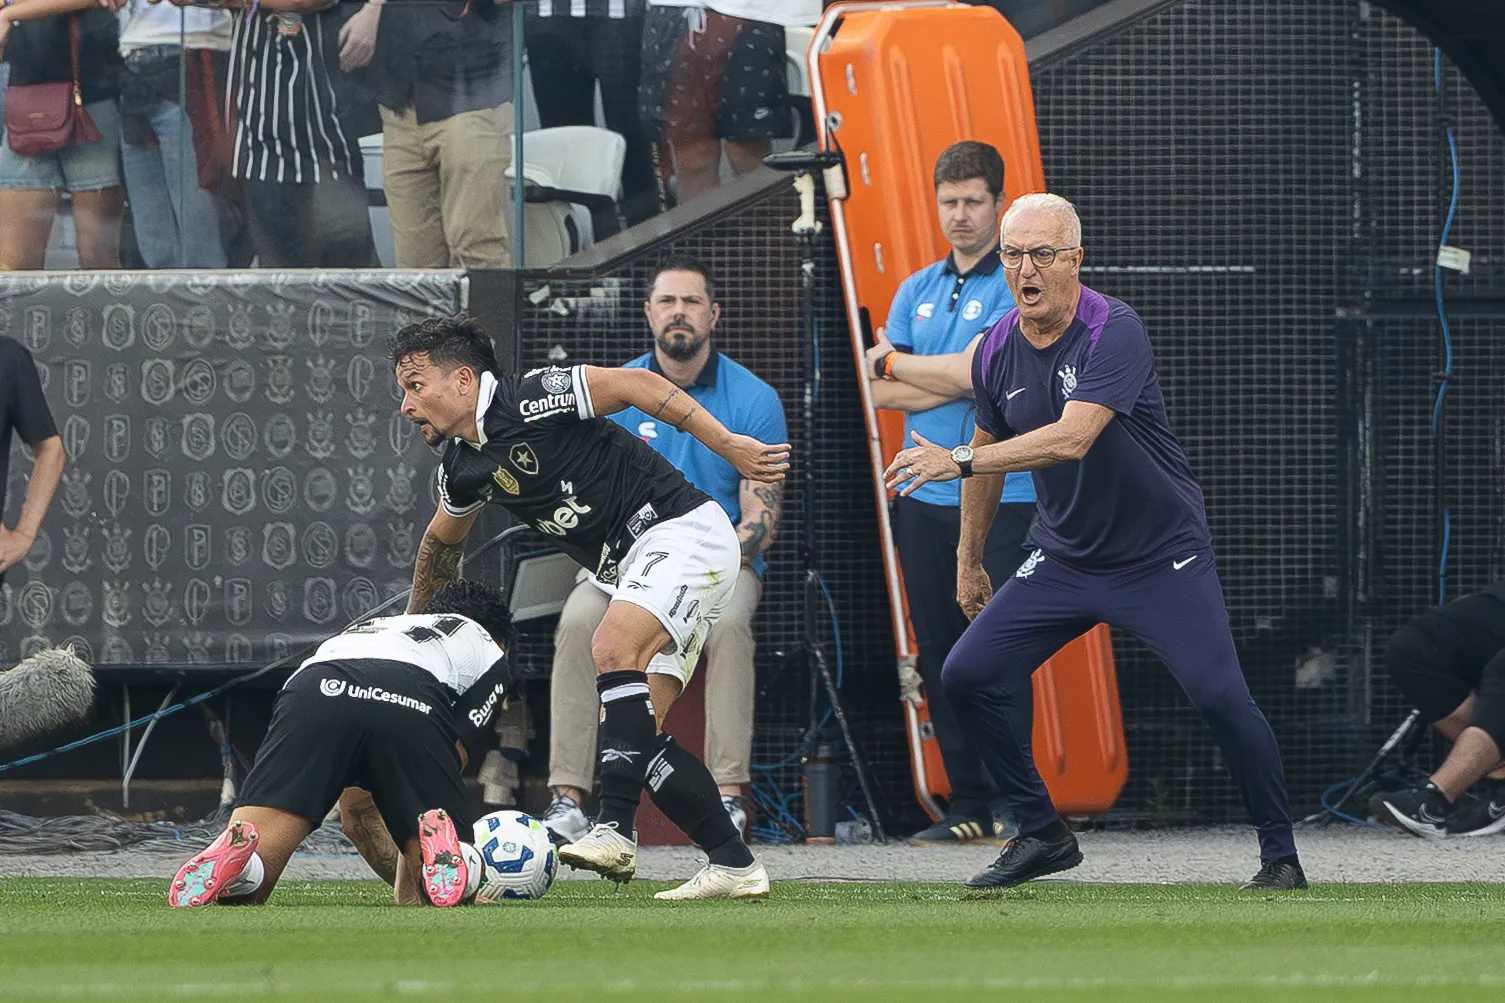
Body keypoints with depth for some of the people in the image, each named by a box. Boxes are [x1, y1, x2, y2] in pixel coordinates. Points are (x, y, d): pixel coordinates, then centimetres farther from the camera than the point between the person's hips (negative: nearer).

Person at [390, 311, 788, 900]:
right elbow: (442, 542, 31)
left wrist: (729, 446, -20)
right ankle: (734, 866, 2)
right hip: (636, 565, 9)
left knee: (614, 648, -30)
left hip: (682, 530, -9)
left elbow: (637, 385, -16)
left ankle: (614, 829, -38)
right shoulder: (463, 468, 12)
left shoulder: (526, 400, -15)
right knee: (639, 735, -1)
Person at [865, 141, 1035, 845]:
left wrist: (892, 361, 1)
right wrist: (960, 382, -7)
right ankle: (966, 804, 9)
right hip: (924, 498, 6)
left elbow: (972, 371, -14)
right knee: (939, 653, 5)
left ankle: (1011, 799, -4)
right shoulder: (916, 291, 16)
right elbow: (882, 394, 8)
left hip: (1000, 497, -6)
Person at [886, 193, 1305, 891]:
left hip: (1163, 556, -6)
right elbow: (990, 450, 16)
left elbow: (1072, 438, -35)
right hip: (1064, 558, 6)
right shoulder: (997, 353, -2)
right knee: (968, 675, -3)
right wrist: (969, 562, 22)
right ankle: (1041, 834, 11)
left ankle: (1280, 854, -2)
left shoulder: (1113, 331, -23)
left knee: (1219, 696, -19)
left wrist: (957, 463, -39)